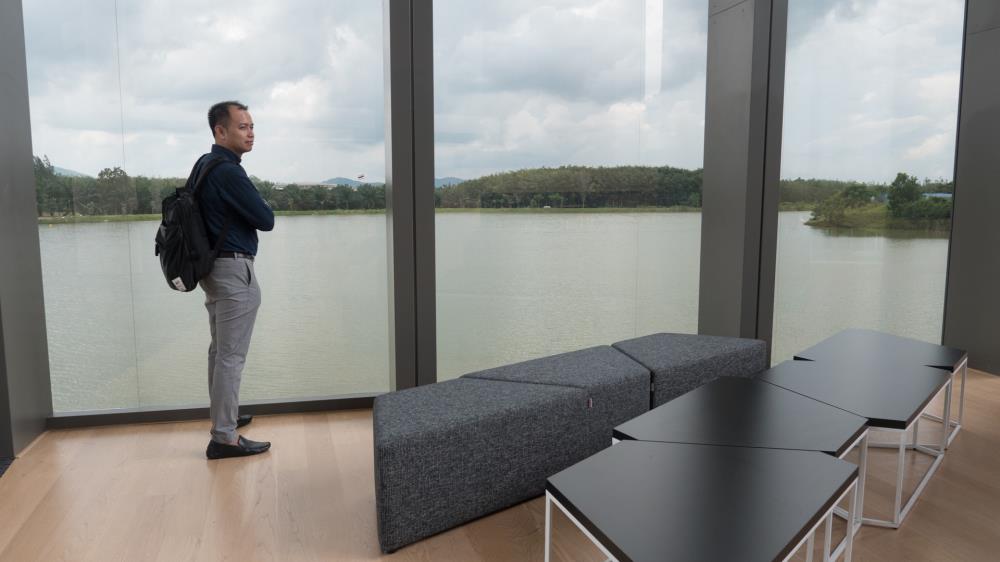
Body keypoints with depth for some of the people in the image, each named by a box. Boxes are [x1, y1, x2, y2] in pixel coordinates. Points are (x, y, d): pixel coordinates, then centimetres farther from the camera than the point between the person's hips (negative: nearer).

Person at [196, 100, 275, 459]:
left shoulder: (204, 164, 12)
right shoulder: (228, 172, -19)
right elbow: (266, 220, -15)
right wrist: (259, 210, 5)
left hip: (212, 265, 10)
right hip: (234, 270, -10)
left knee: (220, 349, 19)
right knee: (232, 354, -5)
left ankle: (223, 416, 33)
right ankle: (224, 437, 0)